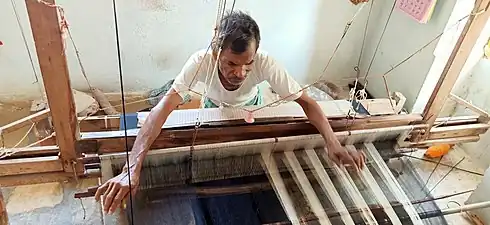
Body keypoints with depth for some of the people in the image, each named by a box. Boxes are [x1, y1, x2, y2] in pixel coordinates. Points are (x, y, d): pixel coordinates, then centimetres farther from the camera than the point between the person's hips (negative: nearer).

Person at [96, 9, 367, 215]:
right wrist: (132, 168, -61)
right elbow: (162, 108, -50)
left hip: (251, 107, 1)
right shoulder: (201, 61, -45)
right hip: (214, 107, 0)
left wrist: (333, 142, -53)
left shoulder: (265, 63, -43)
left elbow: (305, 100, -36)